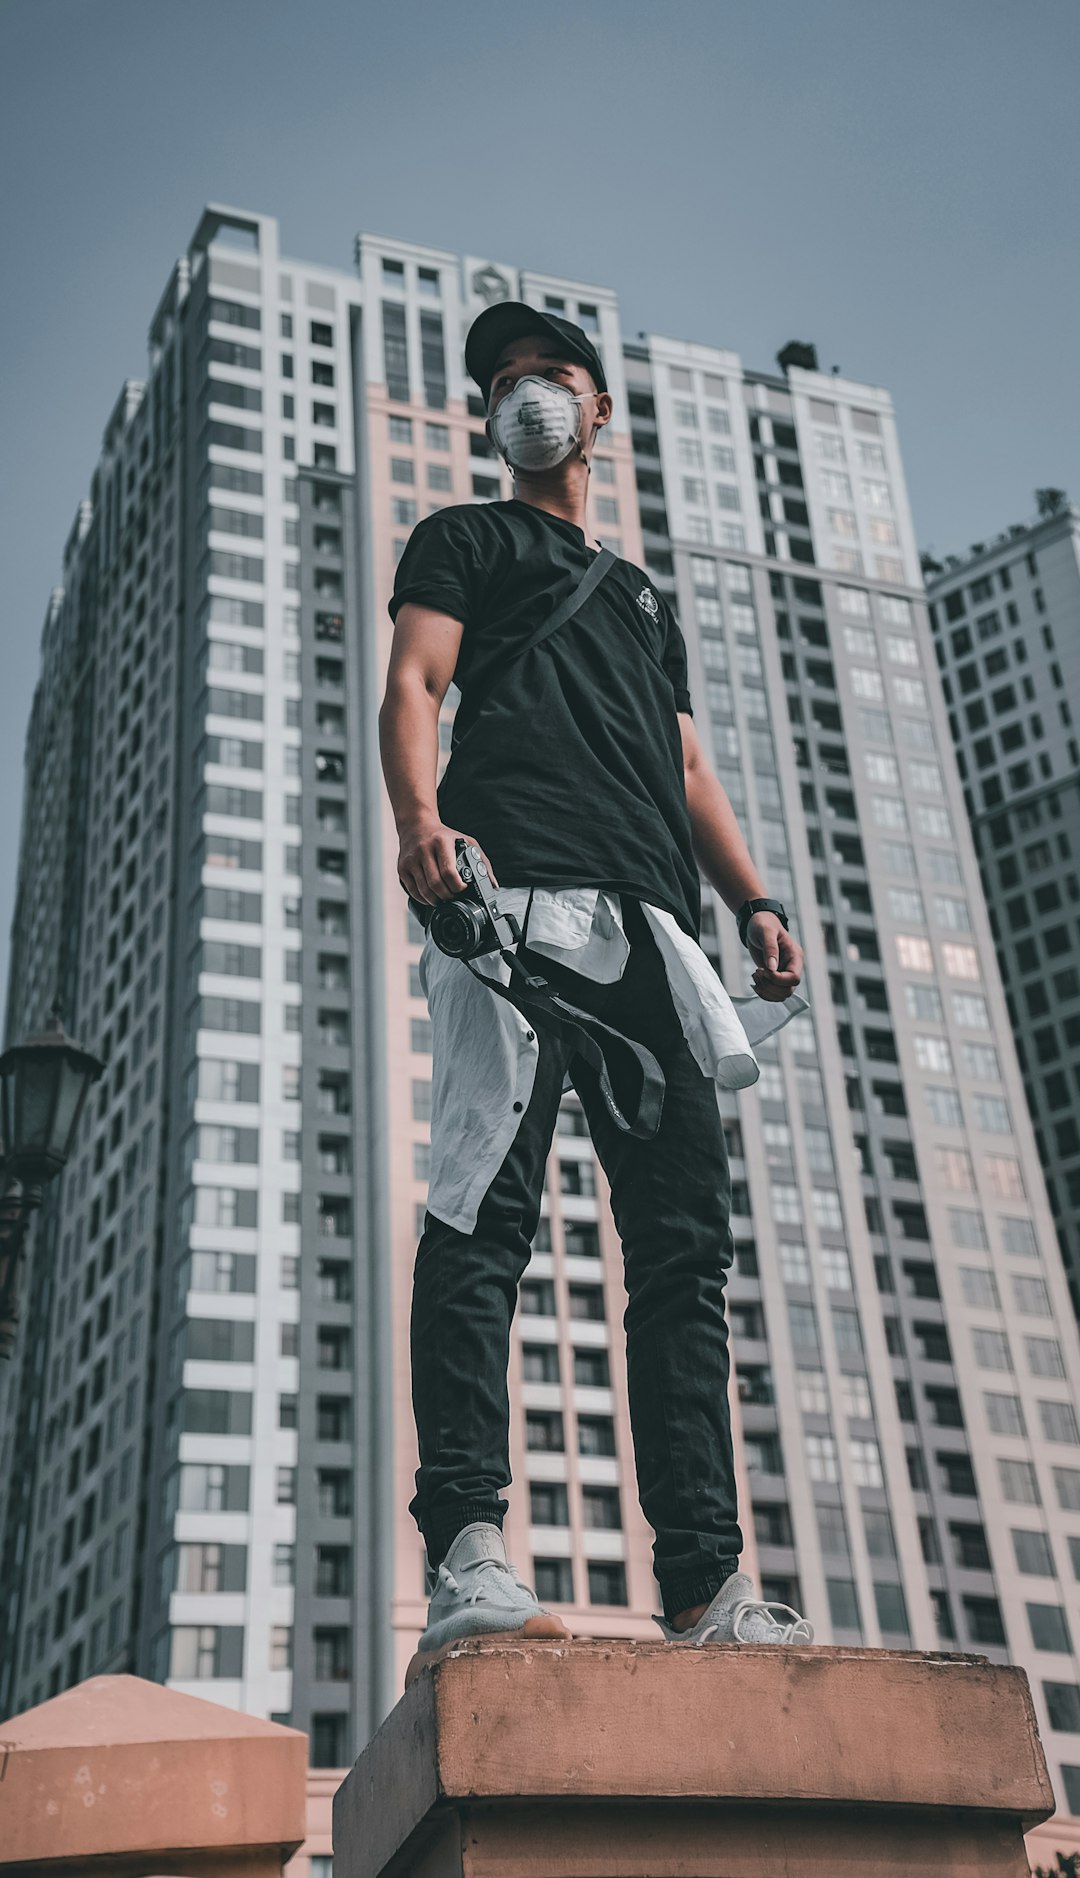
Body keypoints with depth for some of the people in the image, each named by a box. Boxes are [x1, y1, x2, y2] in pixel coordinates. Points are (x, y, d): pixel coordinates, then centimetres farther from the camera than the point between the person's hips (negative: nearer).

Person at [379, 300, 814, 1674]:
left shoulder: (645, 596, 38)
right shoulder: (464, 540, 23)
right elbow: (413, 685, 5)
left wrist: (753, 901, 12)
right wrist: (417, 816, -17)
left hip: (650, 921, 5)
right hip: (512, 890, -5)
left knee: (685, 1241, -4)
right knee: (487, 1208, -18)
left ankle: (706, 1584, -5)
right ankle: (469, 1552, -21)